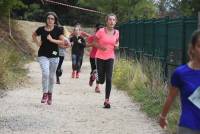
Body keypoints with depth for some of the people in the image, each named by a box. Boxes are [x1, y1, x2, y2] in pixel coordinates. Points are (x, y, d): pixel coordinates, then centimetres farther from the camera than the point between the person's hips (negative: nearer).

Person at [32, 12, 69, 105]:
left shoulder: (58, 30, -4)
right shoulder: (41, 29, 0)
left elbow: (62, 42, -7)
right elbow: (33, 35, 20)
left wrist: (52, 40, -17)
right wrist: (37, 43, 5)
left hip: (54, 56, 1)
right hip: (43, 55, -1)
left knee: (51, 76, 10)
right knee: (45, 73, -19)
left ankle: (50, 94, 26)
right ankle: (45, 94, -8)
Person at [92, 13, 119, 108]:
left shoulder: (116, 32, -1)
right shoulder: (101, 31, -11)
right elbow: (94, 43, -2)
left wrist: (116, 45, -6)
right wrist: (101, 47, -21)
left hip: (110, 58, 2)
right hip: (100, 57, -2)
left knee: (109, 79, -8)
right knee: (101, 80, 0)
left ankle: (107, 100, 0)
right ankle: (95, 76, 39)